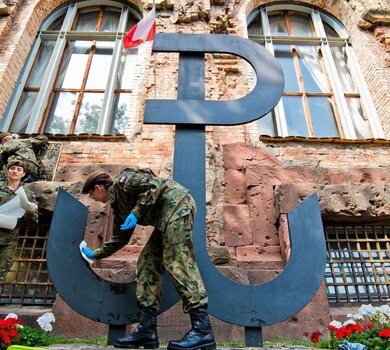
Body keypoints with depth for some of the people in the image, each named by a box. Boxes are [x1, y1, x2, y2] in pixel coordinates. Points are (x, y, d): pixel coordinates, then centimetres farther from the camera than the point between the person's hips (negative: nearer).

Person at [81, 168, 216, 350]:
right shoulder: (118, 205, 23)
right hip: (165, 217, 10)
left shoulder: (121, 182, -2)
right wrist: (95, 254, 41)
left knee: (177, 262, -18)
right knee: (147, 262, 5)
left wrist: (136, 213, -17)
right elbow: (119, 239, 31)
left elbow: (154, 184, -15)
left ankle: (202, 330, -19)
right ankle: (147, 330, 4)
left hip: (176, 203, -10)